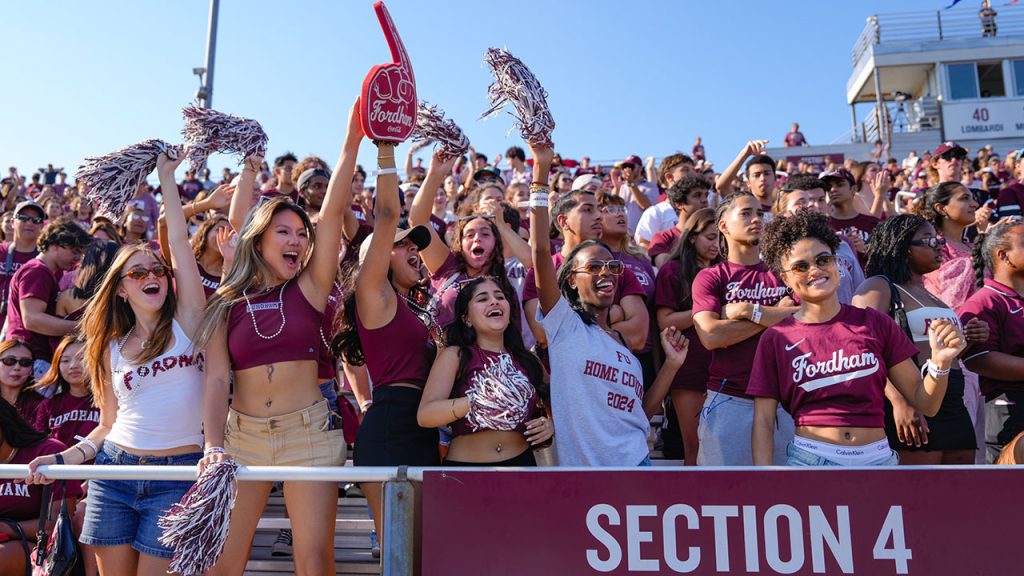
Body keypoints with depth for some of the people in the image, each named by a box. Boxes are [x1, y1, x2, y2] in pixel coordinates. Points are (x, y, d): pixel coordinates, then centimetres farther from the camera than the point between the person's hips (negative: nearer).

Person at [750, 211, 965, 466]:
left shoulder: (876, 323, 2)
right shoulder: (775, 339, -1)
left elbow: (924, 403, 4)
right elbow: (763, 422, -2)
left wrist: (940, 362, -12)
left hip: (878, 457, 1)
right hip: (808, 458, -1)